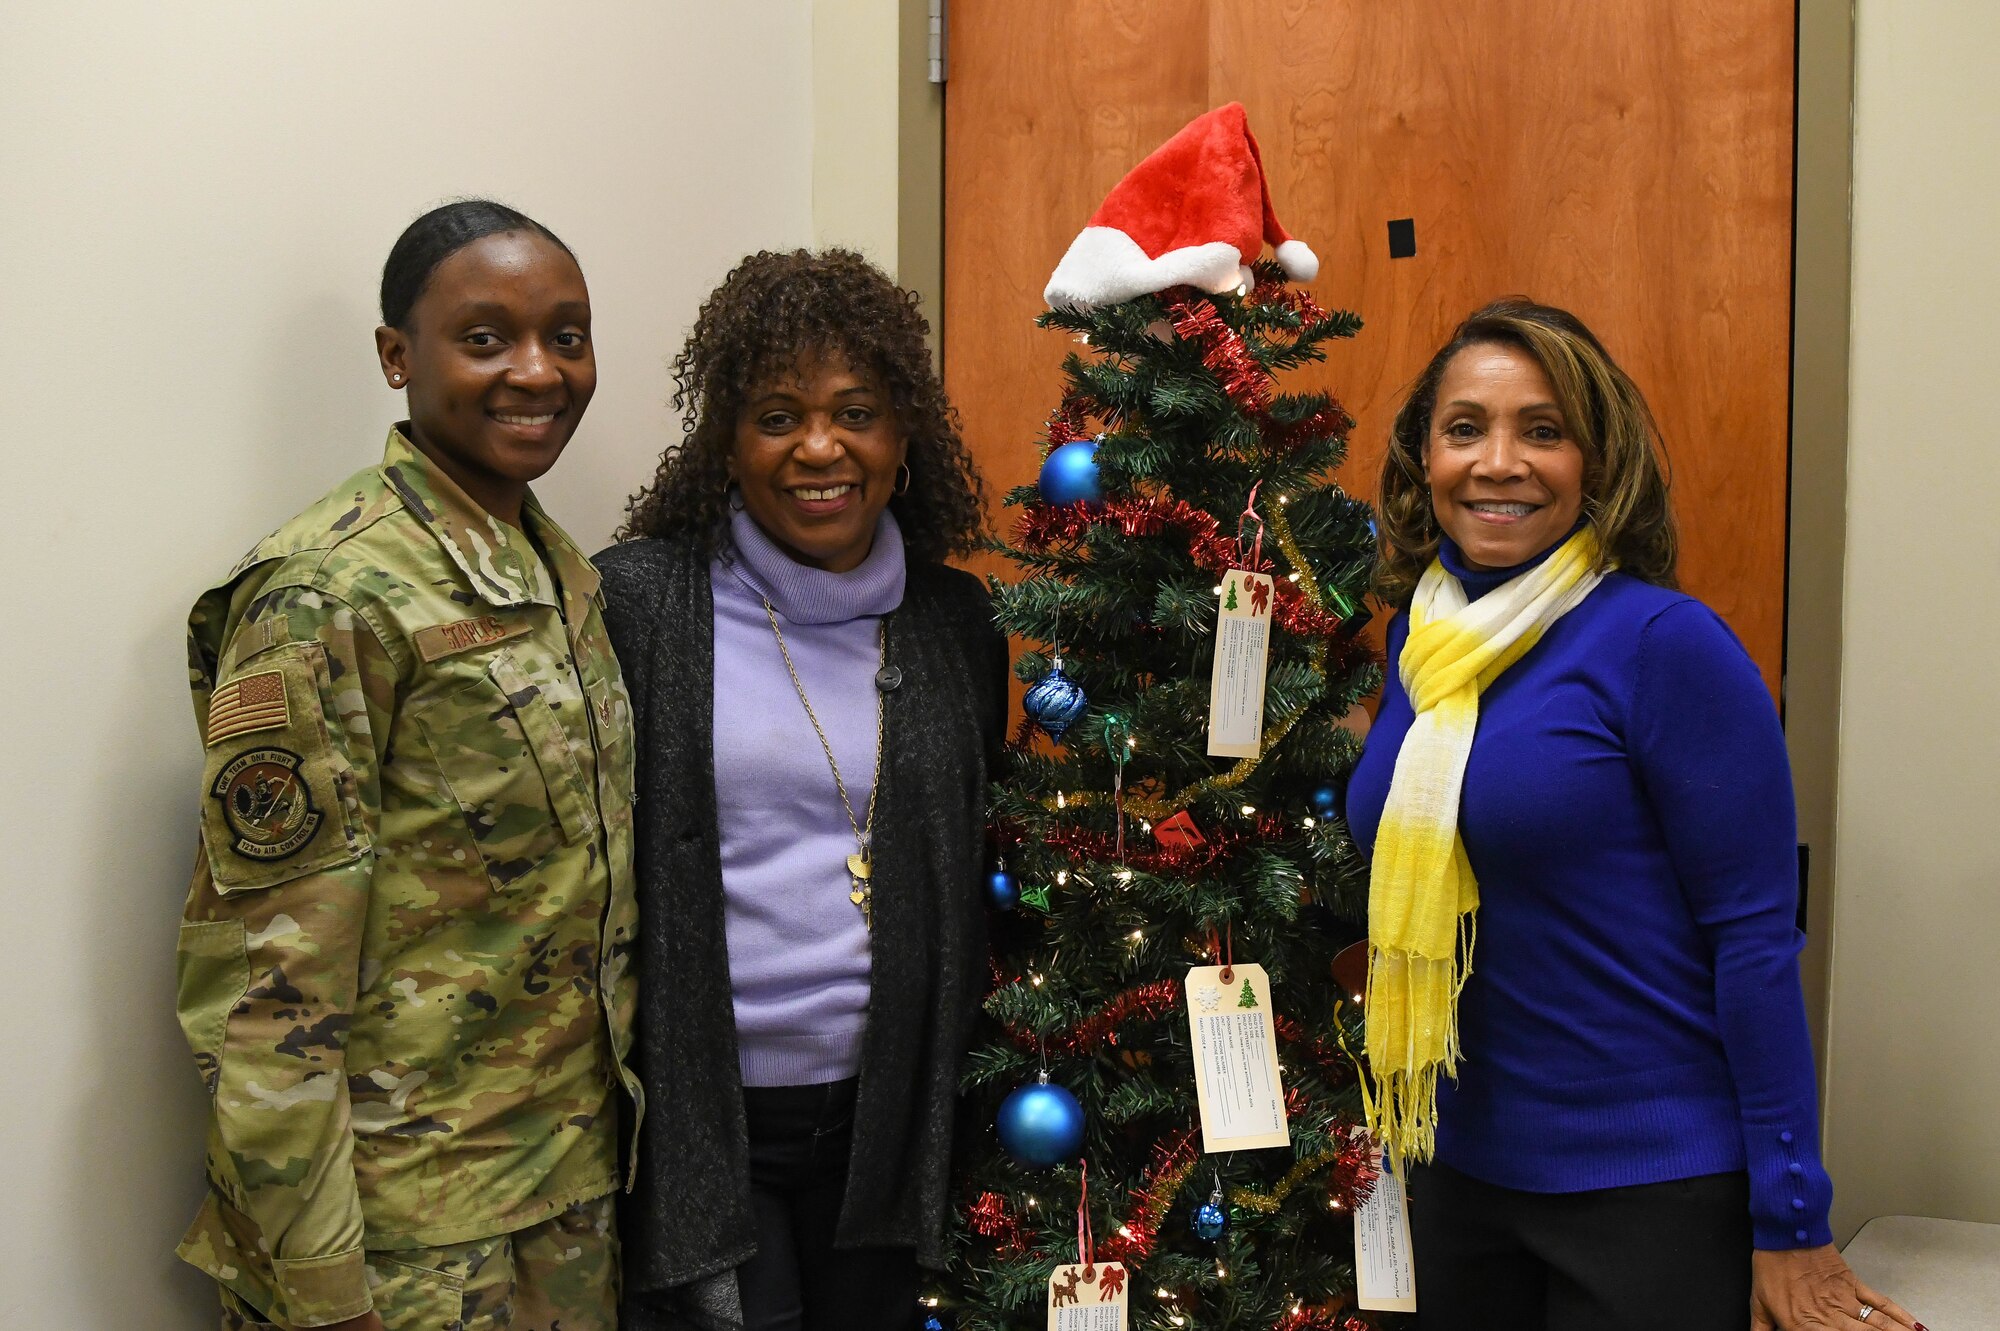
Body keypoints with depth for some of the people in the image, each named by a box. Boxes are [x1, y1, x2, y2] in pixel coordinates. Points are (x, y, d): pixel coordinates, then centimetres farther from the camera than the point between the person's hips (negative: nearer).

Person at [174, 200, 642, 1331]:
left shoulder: (561, 568, 7)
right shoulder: (329, 597, -17)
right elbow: (264, 982, -18)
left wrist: (606, 1123, 13)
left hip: (574, 1184, 7)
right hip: (410, 1231, -7)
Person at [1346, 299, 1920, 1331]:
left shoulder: (1662, 641, -15)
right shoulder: (1416, 635, 3)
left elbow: (1754, 936, -15)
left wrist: (1790, 1223, -15)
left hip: (1655, 1185, -6)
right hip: (1462, 1170, 6)